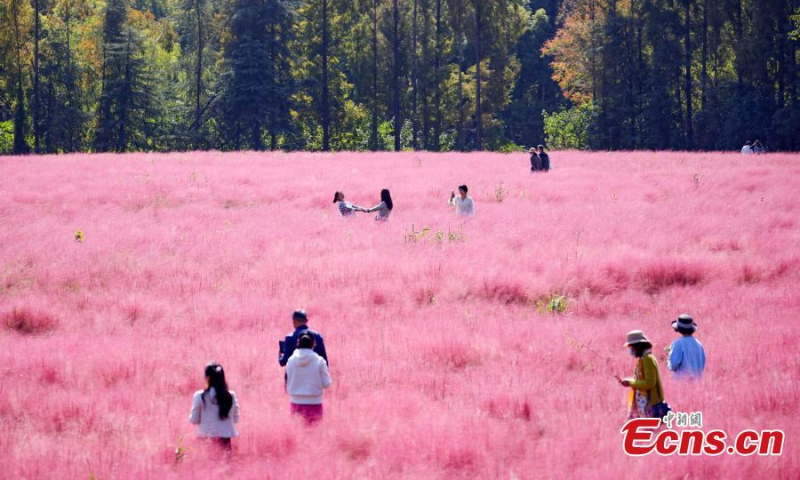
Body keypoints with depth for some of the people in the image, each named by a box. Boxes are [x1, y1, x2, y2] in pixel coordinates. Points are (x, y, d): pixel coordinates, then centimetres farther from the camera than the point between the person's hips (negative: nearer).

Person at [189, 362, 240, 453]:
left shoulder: (200, 396, -8)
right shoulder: (231, 396, -1)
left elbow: (194, 420, -2)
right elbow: (236, 419, 9)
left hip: (206, 439, -2)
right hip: (225, 439, 2)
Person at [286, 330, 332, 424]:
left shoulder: (291, 360, -3)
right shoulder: (319, 361, -8)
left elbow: (288, 383, 6)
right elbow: (326, 384, -4)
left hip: (296, 403, 2)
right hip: (314, 403, -2)